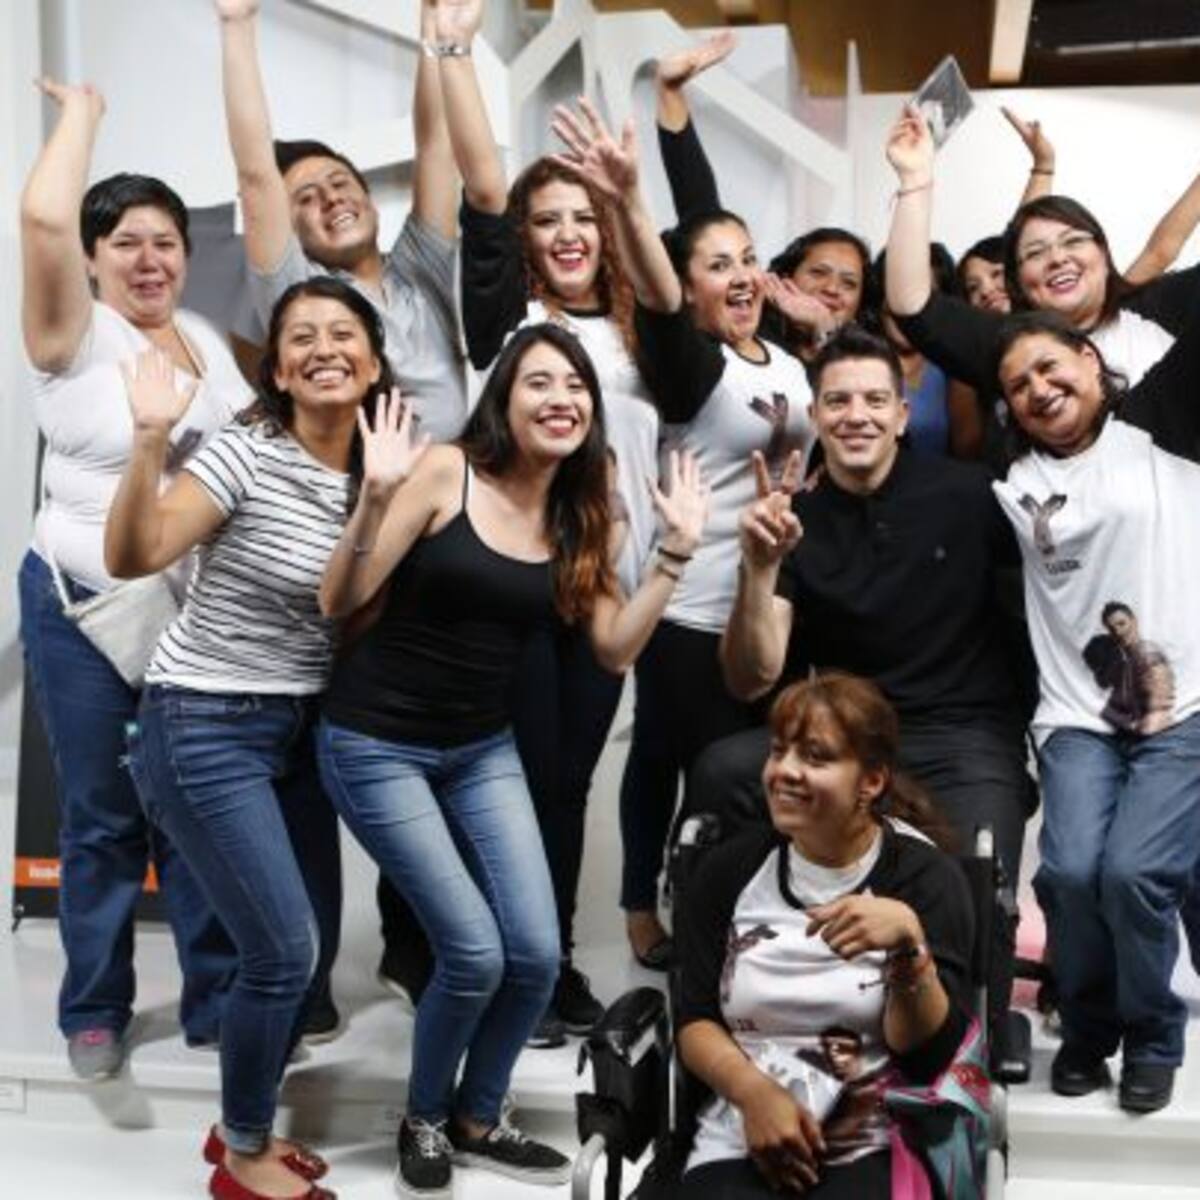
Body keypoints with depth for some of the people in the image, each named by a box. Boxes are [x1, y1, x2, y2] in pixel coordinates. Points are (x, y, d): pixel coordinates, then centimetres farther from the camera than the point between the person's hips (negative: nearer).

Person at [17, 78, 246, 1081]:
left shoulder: (211, 340, 9)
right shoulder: (74, 334, -9)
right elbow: (44, 217, -25)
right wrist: (82, 110, -11)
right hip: (88, 611, -4)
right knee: (102, 819, 6)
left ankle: (216, 1006, 22)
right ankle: (94, 1011, 23)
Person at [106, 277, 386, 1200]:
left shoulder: (376, 473, 3)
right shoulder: (249, 454, -16)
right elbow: (132, 557, -26)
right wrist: (151, 439, -38)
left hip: (297, 731, 7)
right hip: (204, 730, -7)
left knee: (315, 950, 11)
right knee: (284, 951, -7)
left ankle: (243, 1126, 34)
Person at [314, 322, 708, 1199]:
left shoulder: (578, 517, 3)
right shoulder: (447, 472, -13)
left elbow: (616, 650, 0)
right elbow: (339, 602, -15)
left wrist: (677, 549, -5)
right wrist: (376, 497, -29)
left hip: (485, 751, 5)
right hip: (377, 745, -5)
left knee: (537, 955, -2)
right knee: (475, 953, -11)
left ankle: (476, 1120, 26)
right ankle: (423, 1121, 20)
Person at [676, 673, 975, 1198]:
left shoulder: (926, 876, 1)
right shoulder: (728, 870, 8)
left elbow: (930, 1055, -6)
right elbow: (695, 1021, 7)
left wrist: (910, 943, -22)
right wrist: (755, 1092, -10)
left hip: (875, 1151, -1)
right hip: (740, 1146, 1)